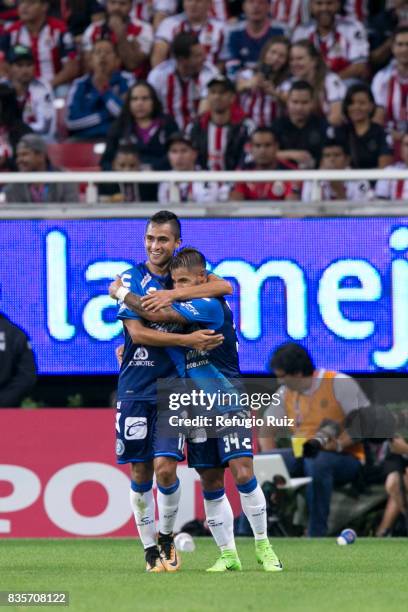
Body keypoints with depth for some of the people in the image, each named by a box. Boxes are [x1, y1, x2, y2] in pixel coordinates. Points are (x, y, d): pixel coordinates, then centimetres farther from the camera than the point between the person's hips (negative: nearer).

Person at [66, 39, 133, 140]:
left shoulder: (126, 81, 7)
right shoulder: (79, 85, 12)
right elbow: (71, 121, -1)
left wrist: (105, 89, -4)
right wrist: (106, 115, -4)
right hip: (84, 140, 2)